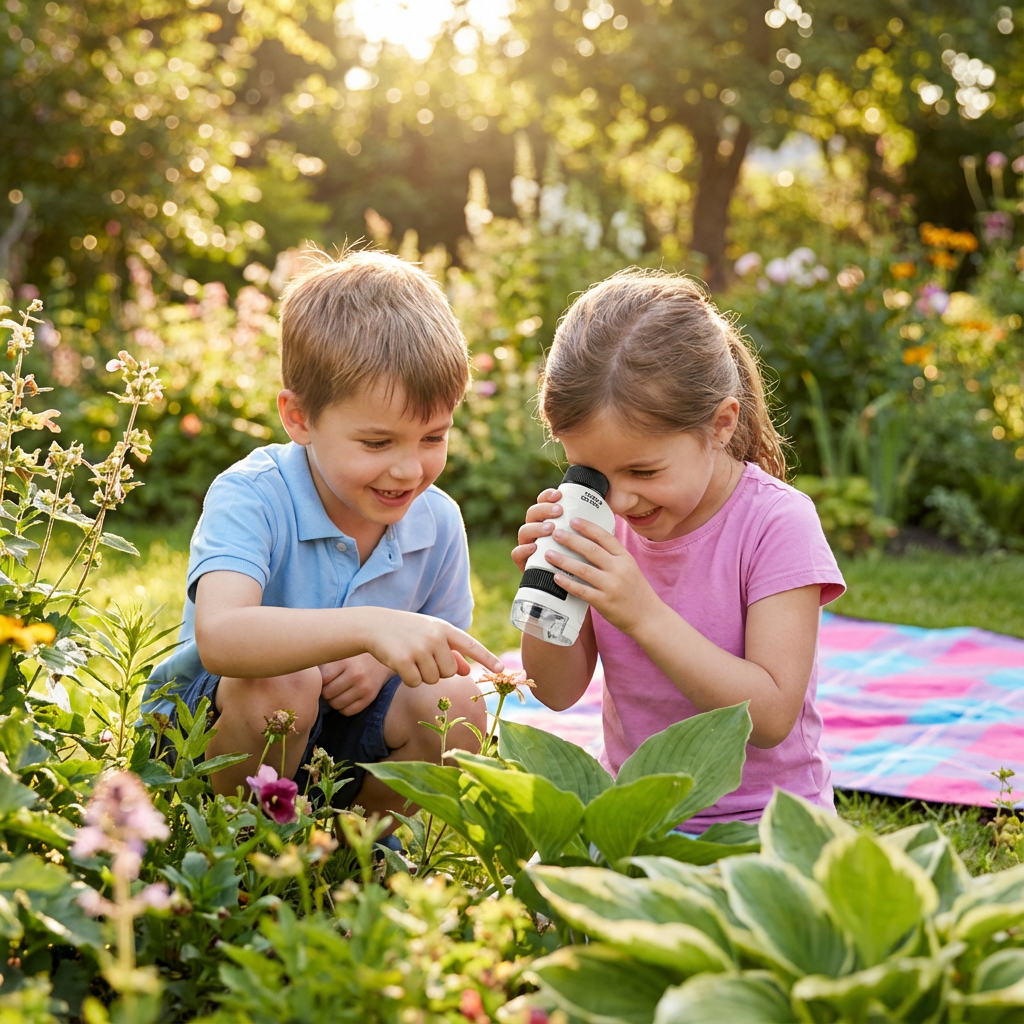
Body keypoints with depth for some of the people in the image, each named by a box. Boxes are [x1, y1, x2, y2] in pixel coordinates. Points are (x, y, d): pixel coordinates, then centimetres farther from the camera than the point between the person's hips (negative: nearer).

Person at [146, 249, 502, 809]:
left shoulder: (438, 521, -8)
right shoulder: (249, 499, -25)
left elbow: (442, 652, 6)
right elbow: (218, 637, -44)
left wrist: (381, 664, -18)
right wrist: (369, 626, -56)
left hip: (337, 730, 5)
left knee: (458, 705, -22)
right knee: (280, 684, -36)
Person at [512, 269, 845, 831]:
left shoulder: (776, 524, -15)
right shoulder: (602, 522, -2)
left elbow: (771, 717, -21)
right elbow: (558, 692, 2)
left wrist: (643, 614, -28)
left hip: (760, 819, -3)